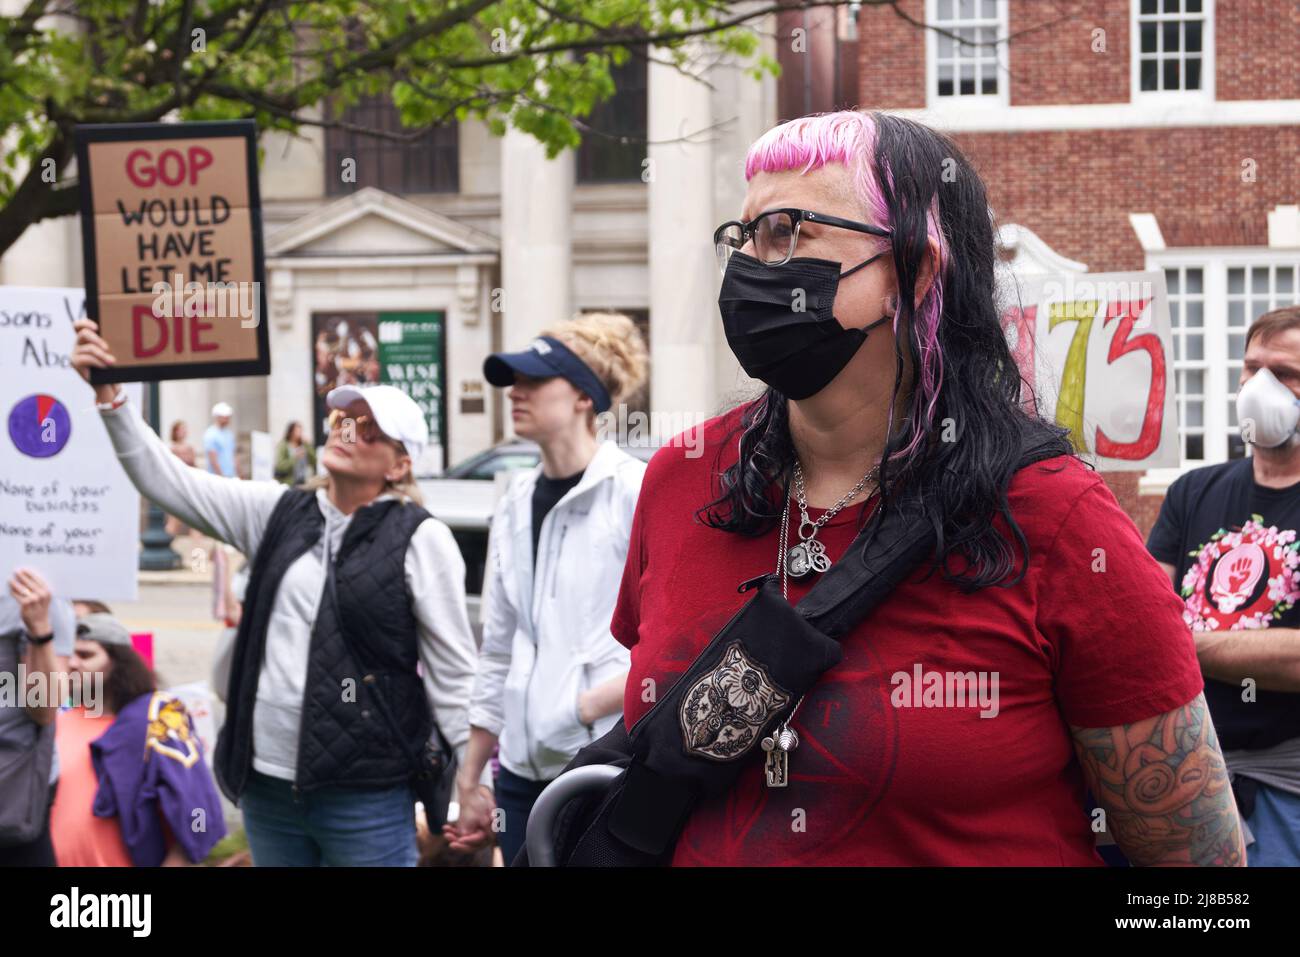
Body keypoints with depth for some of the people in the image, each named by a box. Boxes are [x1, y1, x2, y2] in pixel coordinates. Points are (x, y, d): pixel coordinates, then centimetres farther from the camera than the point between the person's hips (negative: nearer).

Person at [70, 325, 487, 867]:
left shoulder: (419, 538, -5)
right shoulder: (278, 513, 9)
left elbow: (452, 670, -5)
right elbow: (165, 480, 5)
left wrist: (472, 777, -8)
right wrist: (110, 397, -7)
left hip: (366, 799, -5)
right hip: (267, 786, 5)